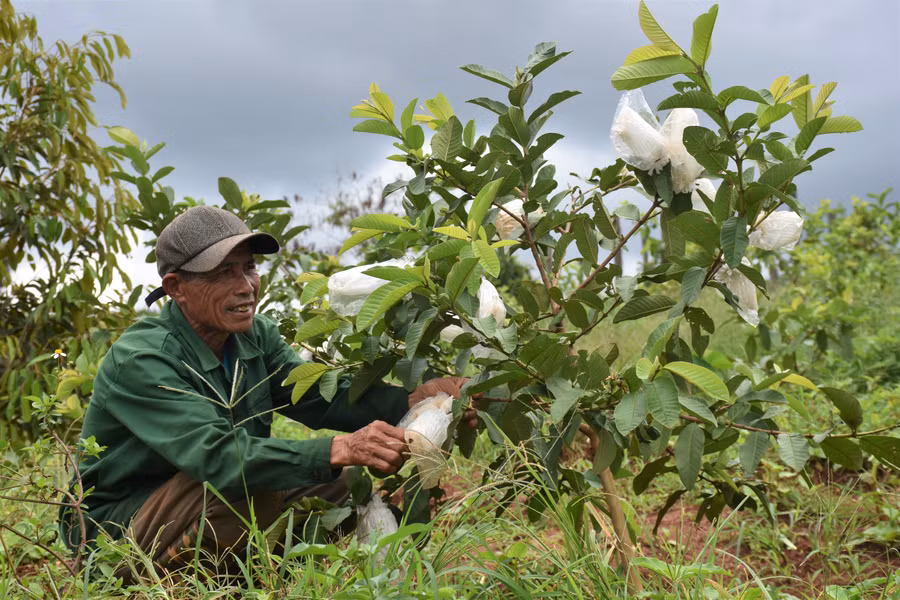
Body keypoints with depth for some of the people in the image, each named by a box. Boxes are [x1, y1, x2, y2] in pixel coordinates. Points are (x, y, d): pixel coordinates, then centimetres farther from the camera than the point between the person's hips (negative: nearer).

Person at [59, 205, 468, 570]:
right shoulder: (140, 361, -26)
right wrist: (341, 449, -47)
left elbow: (321, 398, -13)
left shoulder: (255, 336, -2)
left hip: (218, 502, 8)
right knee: (244, 486, -33)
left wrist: (416, 399, -30)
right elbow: (217, 457, -38)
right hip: (117, 529, -7)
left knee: (345, 486, -4)